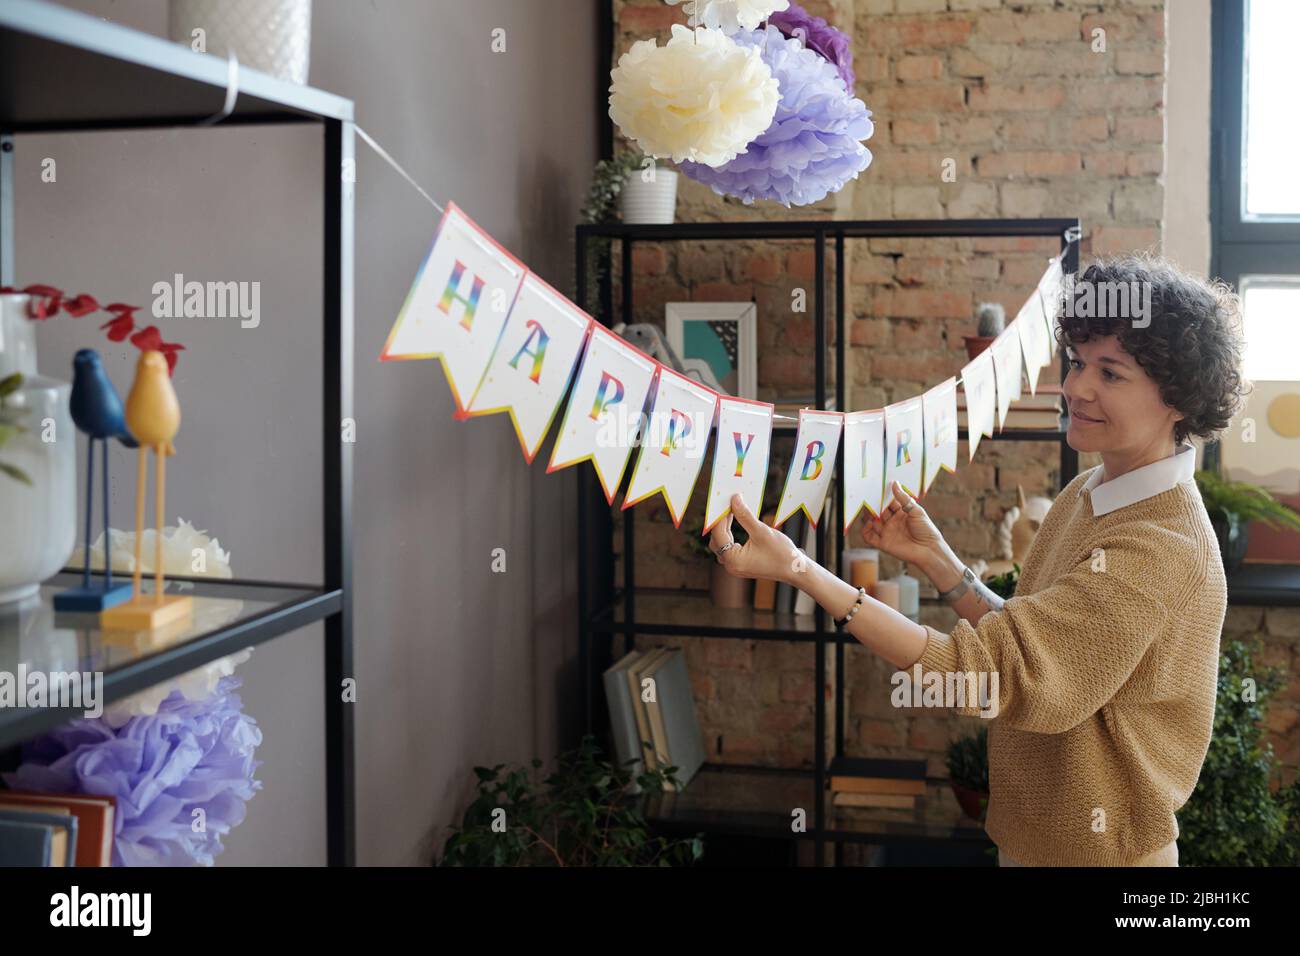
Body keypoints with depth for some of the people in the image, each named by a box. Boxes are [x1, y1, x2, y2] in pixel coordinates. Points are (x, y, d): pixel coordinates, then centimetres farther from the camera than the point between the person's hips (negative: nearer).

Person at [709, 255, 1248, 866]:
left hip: (1092, 849, -7)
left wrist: (800, 570, -33)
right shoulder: (1089, 494, 2)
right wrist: (934, 558, -6)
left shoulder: (1162, 552, -27)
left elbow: (984, 670, -30)